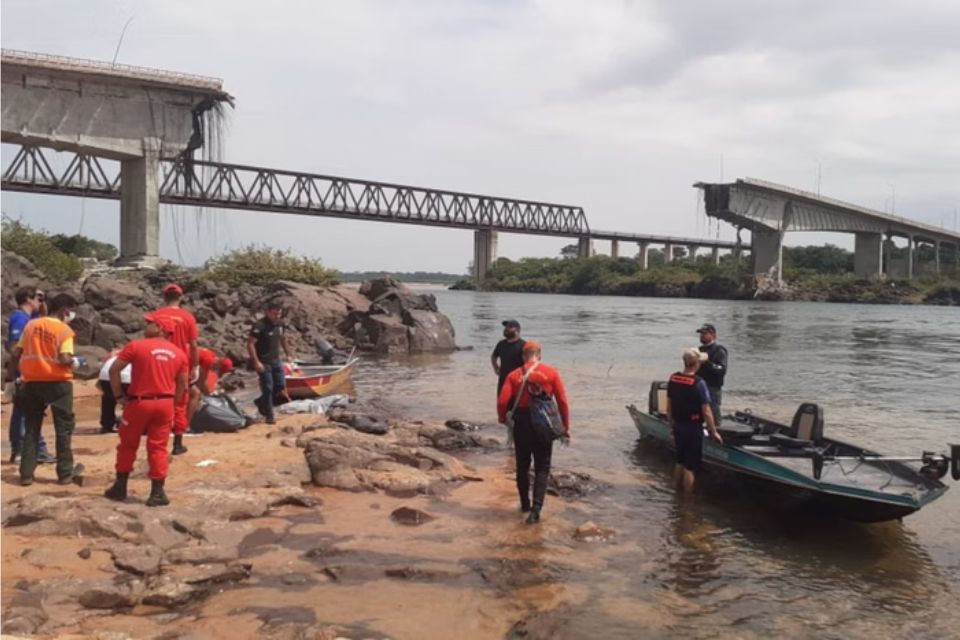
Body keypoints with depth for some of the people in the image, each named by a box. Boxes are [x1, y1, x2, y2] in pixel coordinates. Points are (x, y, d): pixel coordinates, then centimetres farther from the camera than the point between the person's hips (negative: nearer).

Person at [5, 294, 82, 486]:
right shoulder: (64, 330, -9)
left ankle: (26, 474, 14)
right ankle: (65, 473, 10)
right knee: (63, 428, 7)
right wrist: (73, 362, 2)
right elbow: (65, 359, -20)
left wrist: (10, 375, 15)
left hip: (32, 382, 5)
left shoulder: (31, 325, 7)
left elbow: (16, 353, 7)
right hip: (58, 383, -5)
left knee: (31, 428, 13)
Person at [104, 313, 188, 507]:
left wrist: (119, 396, 1)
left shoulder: (136, 346, -5)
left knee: (128, 445, 15)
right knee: (158, 447, 8)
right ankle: (158, 493, 7)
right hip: (165, 403, 3)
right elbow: (182, 385, 9)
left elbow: (114, 370, -8)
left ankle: (120, 488, 24)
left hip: (139, 402, -2)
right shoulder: (179, 353, 6)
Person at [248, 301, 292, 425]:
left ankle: (261, 402, 30)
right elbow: (250, 344, -21)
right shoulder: (260, 326, -20)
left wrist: (288, 354, 16)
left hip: (276, 360, 7)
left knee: (281, 387, 7)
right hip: (263, 362, -7)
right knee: (268, 388, -4)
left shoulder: (280, 324, 2)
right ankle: (269, 416, 8)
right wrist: (256, 362, -25)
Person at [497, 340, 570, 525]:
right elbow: (562, 402, -5)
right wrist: (566, 428, 3)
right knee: (542, 468, 6)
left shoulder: (514, 375, -1)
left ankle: (525, 504, 30)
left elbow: (502, 401, -9)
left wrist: (502, 418, 12)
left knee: (522, 466, 18)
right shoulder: (551, 373, -2)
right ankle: (536, 509, -7)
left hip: (522, 424, 1)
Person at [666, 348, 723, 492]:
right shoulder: (698, 383, -21)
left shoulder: (673, 379, -1)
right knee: (690, 466, 4)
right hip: (693, 428, -7)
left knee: (680, 462, 21)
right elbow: (706, 412, -18)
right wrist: (714, 432, -7)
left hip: (678, 426, 7)